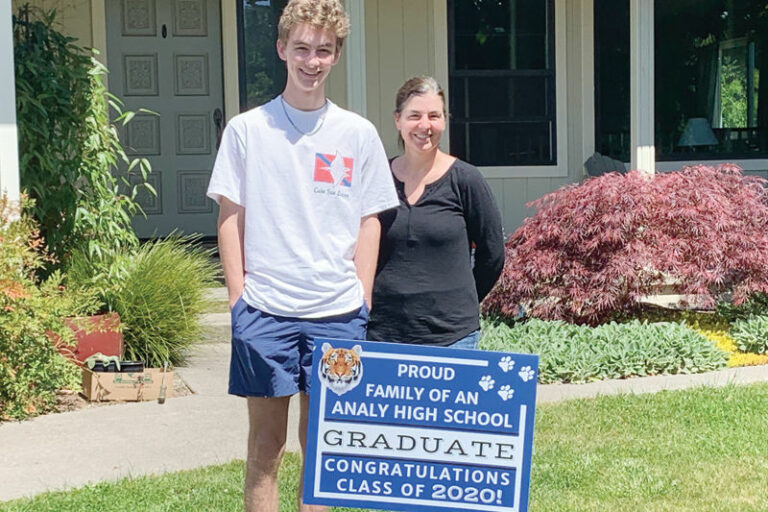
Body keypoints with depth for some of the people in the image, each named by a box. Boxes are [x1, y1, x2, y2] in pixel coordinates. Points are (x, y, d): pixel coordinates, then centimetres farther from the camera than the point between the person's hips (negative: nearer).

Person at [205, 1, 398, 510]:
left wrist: (362, 303, 2)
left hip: (337, 313, 1)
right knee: (266, 442, 5)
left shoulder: (358, 134, 6)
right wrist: (239, 298, -2)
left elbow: (369, 223, 8)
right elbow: (230, 218, 4)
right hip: (265, 309, -1)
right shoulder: (247, 129, 3)